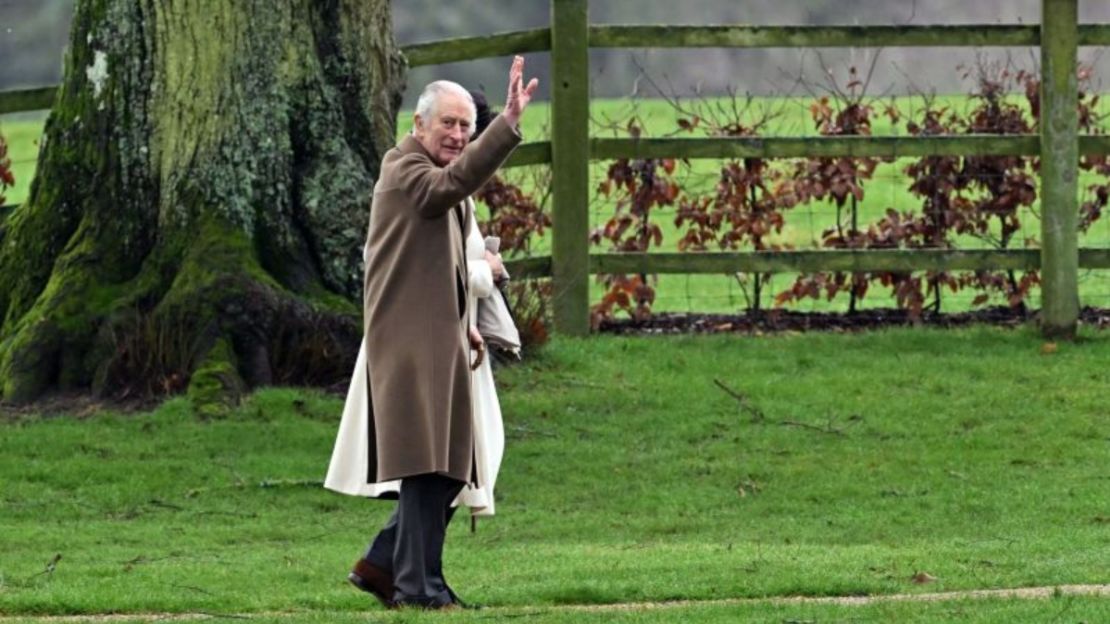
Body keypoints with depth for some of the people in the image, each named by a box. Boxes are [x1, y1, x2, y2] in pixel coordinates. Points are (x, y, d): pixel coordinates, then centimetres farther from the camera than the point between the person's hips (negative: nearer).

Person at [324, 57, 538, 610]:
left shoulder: (433, 175, 20)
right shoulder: (405, 171, -11)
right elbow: (452, 184, -34)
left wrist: (462, 324, 20)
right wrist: (509, 123, -41)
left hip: (439, 341, 10)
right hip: (412, 342, -10)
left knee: (448, 468, 10)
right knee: (428, 465, -11)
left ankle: (383, 563, 18)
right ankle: (419, 585, -8)